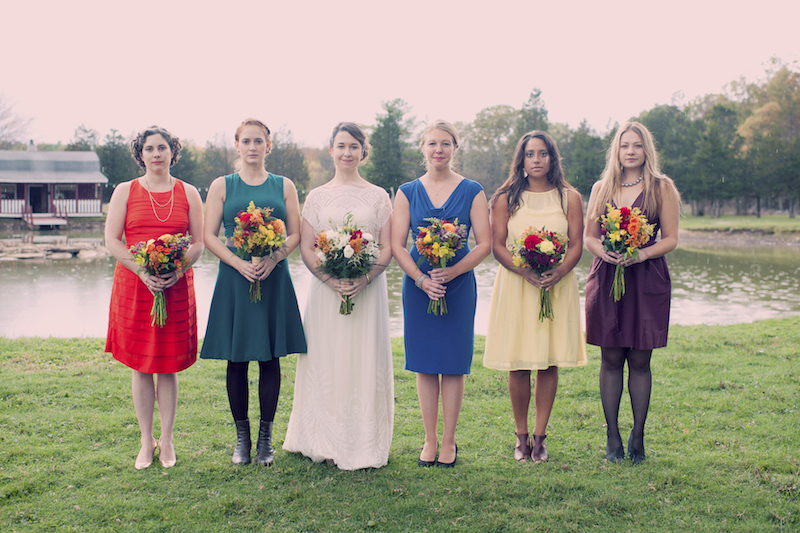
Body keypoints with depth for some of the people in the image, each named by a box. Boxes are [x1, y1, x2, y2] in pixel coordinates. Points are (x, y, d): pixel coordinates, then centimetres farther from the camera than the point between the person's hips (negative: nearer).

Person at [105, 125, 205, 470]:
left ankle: (167, 439, 16)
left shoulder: (188, 193, 7)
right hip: (134, 285, 0)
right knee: (140, 366, 4)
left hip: (176, 287, 0)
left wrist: (177, 271, -13)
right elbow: (111, 240, 0)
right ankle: (146, 441, 15)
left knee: (169, 366, 4)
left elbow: (199, 243, 5)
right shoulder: (125, 192, 5)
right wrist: (142, 271, -15)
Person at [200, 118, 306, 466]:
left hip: (274, 280, 1)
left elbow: (295, 234, 5)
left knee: (270, 357, 3)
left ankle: (265, 438, 13)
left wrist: (272, 259, -13)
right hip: (234, 279, 0)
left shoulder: (284, 186, 9)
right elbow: (209, 236, 1)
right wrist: (239, 263, -14)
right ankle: (242, 437, 15)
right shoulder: (222, 186, 7)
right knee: (237, 359, 2)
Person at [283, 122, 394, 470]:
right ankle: (326, 441, 13)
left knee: (365, 361, 1)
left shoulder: (378, 196, 7)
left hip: (368, 288, 0)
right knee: (326, 360, 2)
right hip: (326, 288, 1)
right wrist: (331, 280, -14)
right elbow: (305, 248, 2)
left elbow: (387, 249, 2)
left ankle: (363, 444, 10)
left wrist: (363, 280, -15)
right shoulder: (317, 197, 8)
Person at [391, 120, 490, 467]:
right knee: (424, 363, 5)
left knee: (453, 363, 2)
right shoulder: (407, 192, 6)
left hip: (459, 284, -1)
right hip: (418, 284, 1)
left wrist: (452, 272, -16)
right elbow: (396, 245, 1)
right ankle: (430, 440, 17)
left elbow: (485, 244, -2)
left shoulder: (472, 191, 3)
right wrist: (421, 279, -13)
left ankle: (448, 441, 14)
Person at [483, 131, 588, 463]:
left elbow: (577, 244, 2)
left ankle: (539, 436, 12)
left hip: (558, 284, 1)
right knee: (518, 366, -1)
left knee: (550, 363, 1)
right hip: (515, 285, -1)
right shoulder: (506, 198, 5)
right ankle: (521, 437, 13)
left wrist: (558, 272, -18)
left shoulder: (570, 198, 8)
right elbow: (497, 245, -1)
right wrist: (524, 271, -18)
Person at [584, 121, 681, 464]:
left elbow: (671, 239, 2)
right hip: (606, 277, 2)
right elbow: (589, 237, 11)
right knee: (611, 359, 3)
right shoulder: (601, 188, 12)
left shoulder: (661, 187, 5)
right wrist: (604, 252, -11)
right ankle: (613, 437, 11)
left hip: (647, 279, -2)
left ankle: (637, 436, 12)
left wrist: (641, 254, -15)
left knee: (640, 361, 1)